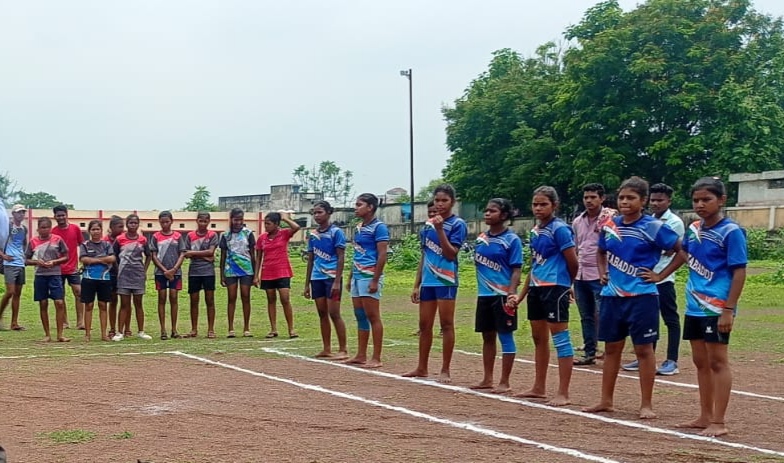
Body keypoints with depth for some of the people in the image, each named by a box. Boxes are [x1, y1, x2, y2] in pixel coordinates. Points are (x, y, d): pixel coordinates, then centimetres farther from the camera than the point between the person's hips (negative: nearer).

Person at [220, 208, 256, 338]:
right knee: (232, 298, 1)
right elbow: (223, 256, 9)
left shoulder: (248, 233, 4)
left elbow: (252, 254, 6)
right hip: (230, 270, 1)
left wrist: (255, 274, 3)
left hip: (246, 269, -1)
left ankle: (246, 328, 6)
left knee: (246, 298, 0)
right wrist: (222, 275, 5)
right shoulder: (226, 235, 6)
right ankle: (231, 329, 3)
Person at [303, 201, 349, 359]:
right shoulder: (313, 235, 12)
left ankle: (343, 350, -2)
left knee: (334, 313, -7)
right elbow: (311, 260, 16)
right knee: (322, 314, 8)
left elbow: (341, 258, -8)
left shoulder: (336, 232, -5)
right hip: (317, 278, 6)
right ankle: (326, 349, 14)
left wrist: (337, 281, -16)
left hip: (331, 277, -6)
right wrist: (307, 284, 14)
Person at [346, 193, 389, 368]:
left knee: (373, 317, -6)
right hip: (357, 276, 9)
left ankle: (376, 358, -2)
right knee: (360, 317, 11)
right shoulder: (359, 227, 16)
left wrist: (375, 281, -19)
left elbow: (382, 255, -15)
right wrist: (350, 278, 19)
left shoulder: (379, 227, -9)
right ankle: (361, 355, 16)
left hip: (369, 276, -9)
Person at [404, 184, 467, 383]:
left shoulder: (457, 224, -5)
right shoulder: (428, 224, 13)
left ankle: (445, 370, 3)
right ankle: (422, 368, 20)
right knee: (424, 325, 10)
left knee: (446, 324, -3)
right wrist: (417, 284, 14)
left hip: (446, 281, -6)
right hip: (427, 281, 6)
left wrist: (440, 229, -20)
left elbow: (450, 254, -14)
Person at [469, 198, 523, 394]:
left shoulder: (511, 239, -8)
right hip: (484, 295, 7)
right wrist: (481, 288, 12)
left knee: (505, 337, -1)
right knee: (487, 337, 13)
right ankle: (487, 379, 23)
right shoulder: (481, 238, 10)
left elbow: (516, 270, -11)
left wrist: (511, 294, -20)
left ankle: (505, 383, 5)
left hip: (502, 295, -7)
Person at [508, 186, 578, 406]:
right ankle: (539, 388, 26)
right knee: (539, 339, 15)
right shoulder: (535, 230, 13)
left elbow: (572, 262, -10)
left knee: (560, 339, -5)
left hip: (554, 288, -9)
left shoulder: (559, 229, -11)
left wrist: (568, 285, 6)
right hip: (536, 288, 9)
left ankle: (563, 393, -3)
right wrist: (520, 296, 16)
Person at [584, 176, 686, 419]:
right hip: (612, 296, 5)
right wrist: (603, 272, 9)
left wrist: (661, 275, -9)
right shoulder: (609, 226, 7)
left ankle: (646, 404, 10)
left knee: (644, 349, 2)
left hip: (642, 297, -5)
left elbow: (683, 251, -8)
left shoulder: (654, 227, -9)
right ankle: (606, 400, 21)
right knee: (611, 348, 12)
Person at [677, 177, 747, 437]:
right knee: (700, 362, 13)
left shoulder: (730, 231, -11)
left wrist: (729, 310, -18)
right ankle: (705, 417, 23)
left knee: (717, 361, -3)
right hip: (694, 307, 7)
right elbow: (682, 252, 29)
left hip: (716, 308, -7)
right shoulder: (694, 229, 8)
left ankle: (718, 422, 1)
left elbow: (739, 272, -14)